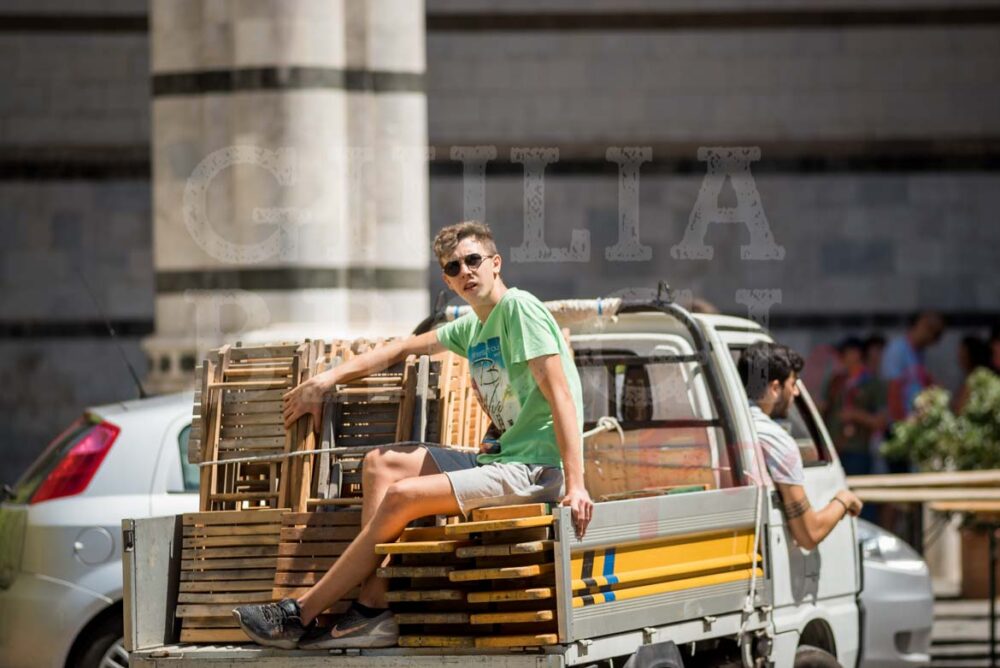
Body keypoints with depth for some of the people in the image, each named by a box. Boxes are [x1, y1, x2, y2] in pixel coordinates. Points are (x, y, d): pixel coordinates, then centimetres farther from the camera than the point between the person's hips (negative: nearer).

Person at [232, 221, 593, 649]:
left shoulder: (519, 308, -9)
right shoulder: (471, 328, 18)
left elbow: (560, 394, -18)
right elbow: (404, 348, 29)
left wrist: (575, 485, -28)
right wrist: (325, 381, 21)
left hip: (536, 469, -10)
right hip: (499, 458, 10)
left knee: (401, 496, -18)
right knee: (381, 463, 6)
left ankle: (302, 614, -8)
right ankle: (374, 609, -7)